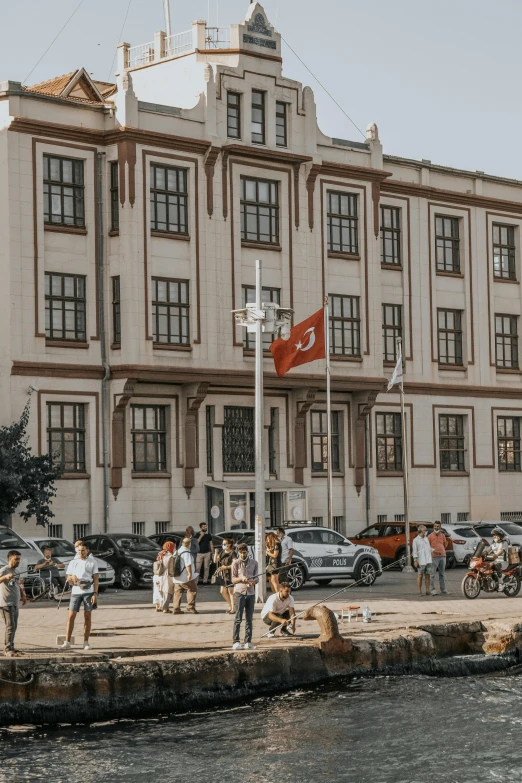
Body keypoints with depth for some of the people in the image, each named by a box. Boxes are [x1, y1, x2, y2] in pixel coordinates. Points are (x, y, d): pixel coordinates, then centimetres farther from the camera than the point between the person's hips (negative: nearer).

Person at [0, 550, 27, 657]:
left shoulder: (17, 572, 16)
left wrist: (23, 596, 19)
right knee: (10, 626, -13)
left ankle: (11, 648, 19)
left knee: (14, 626, 12)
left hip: (15, 604, 9)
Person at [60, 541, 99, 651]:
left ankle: (86, 643, 5)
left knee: (87, 616, 0)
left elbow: (95, 579, 2)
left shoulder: (92, 562, 5)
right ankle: (67, 642, -1)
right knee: (71, 616, -4)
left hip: (88, 592, -2)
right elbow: (68, 578, 13)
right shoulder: (73, 563, 11)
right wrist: (72, 577, -12)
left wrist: (95, 594, -7)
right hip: (76, 592, 2)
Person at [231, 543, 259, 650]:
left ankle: (248, 642, 10)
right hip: (239, 592, -3)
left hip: (251, 593, 3)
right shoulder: (236, 563, 2)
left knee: (249, 619, 5)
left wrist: (253, 582, -14)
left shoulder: (254, 563, 8)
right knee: (238, 618, -8)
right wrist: (241, 578, -20)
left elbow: (257, 578, 9)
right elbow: (233, 579, 0)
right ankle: (236, 642, -9)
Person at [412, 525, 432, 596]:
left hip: (428, 560, 5)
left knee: (427, 575, 2)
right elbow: (414, 551, -5)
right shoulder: (416, 540, -1)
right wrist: (415, 561, -13)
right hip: (421, 561, -5)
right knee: (420, 576, -3)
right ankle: (420, 591, 1)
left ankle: (427, 590, 5)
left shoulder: (426, 539, 17)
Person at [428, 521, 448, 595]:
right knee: (433, 574, -6)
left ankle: (443, 589, 15)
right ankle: (432, 589, -3)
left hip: (442, 556, 5)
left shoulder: (442, 535, 14)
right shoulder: (430, 536, 0)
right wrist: (433, 550, -13)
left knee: (442, 574, 11)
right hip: (434, 557, -5)